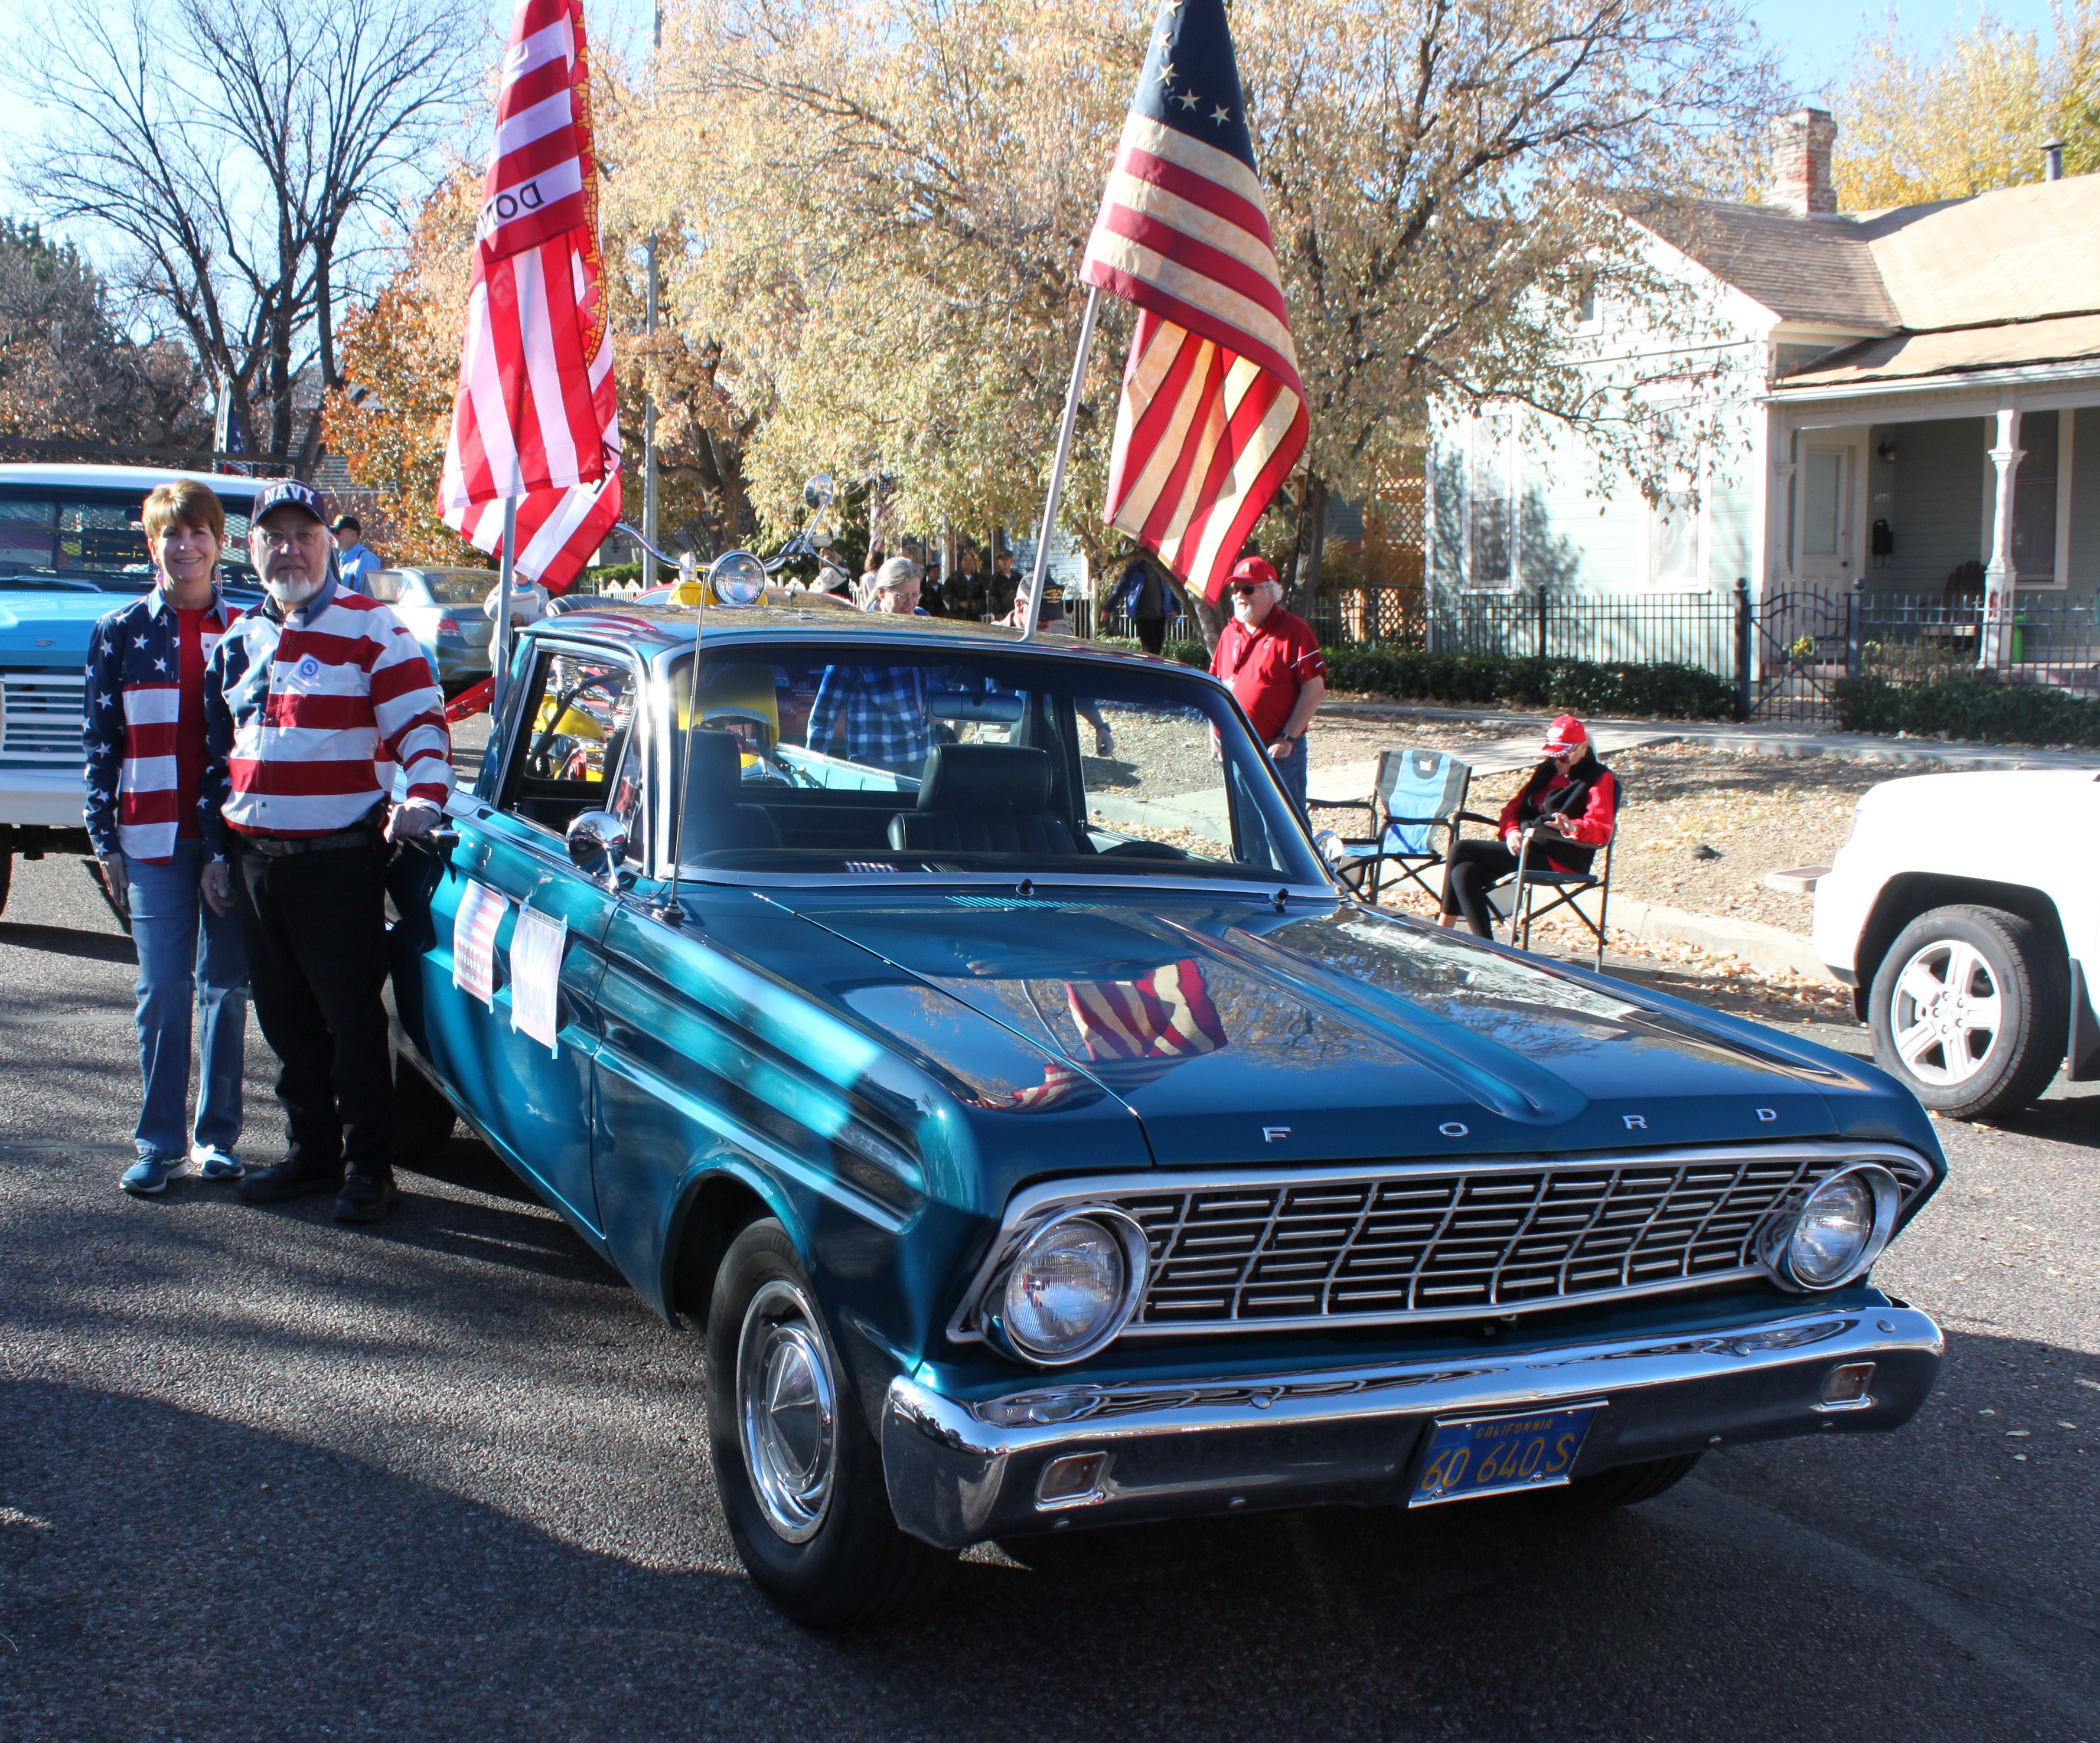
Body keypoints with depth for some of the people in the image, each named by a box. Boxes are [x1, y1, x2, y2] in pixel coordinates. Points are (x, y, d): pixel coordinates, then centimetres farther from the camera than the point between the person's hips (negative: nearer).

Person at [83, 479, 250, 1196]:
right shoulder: (121, 633, 6)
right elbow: (101, 742, 6)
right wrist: (106, 840, 1)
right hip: (154, 839, -1)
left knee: (226, 988, 6)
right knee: (162, 990, -2)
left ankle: (218, 1135, 15)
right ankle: (161, 1141, 6)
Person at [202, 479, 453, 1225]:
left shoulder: (371, 627, -4)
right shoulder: (241, 640, 15)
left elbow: (421, 722, -8)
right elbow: (220, 750, 21)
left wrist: (423, 798, -25)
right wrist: (219, 846, 17)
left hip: (340, 858, -6)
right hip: (256, 860, 6)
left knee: (353, 1017, -2)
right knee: (287, 1021, 13)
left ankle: (367, 1165, 8)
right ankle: (311, 1153, 25)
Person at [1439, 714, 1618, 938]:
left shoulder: (1600, 779, 1)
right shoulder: (1546, 771, 23)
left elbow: (1602, 830, -11)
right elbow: (1515, 807, 20)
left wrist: (1574, 827, -33)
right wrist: (1512, 831, -3)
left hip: (1556, 860, -8)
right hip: (1527, 848, 8)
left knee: (1460, 851, -18)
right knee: (1464, 873, -19)